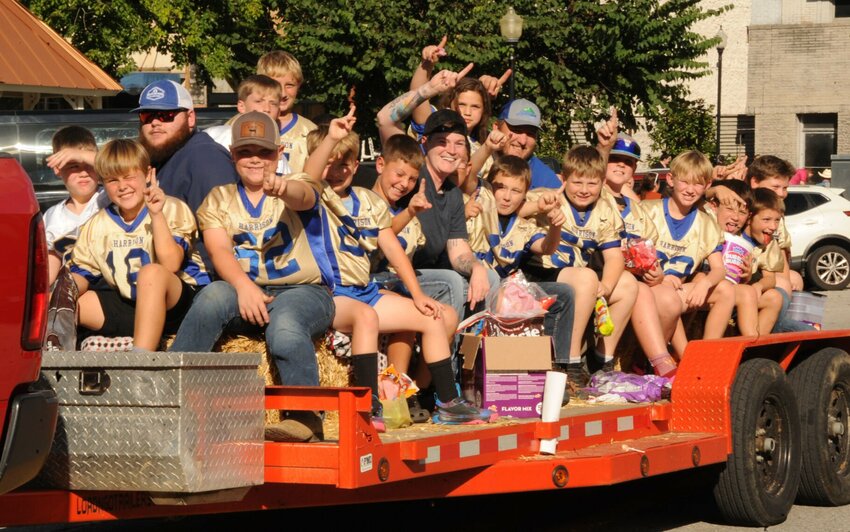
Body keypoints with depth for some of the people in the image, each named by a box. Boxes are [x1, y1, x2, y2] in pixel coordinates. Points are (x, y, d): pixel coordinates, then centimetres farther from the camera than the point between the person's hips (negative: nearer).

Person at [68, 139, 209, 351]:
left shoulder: (172, 209, -5)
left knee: (151, 272, -38)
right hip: (130, 306, 5)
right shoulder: (97, 225, 9)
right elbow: (81, 274, 8)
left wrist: (156, 214, -24)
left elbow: (170, 265, -19)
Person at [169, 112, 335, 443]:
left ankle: (305, 417, -26)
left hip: (303, 290, -2)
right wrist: (243, 286, -24)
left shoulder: (296, 184, 8)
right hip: (246, 290, 2)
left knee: (285, 329, -36)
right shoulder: (219, 199, 15)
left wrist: (283, 189, -46)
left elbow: (303, 196, -20)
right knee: (213, 296, -32)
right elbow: (219, 250, -2)